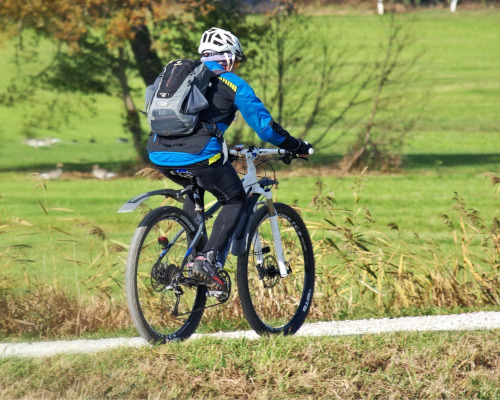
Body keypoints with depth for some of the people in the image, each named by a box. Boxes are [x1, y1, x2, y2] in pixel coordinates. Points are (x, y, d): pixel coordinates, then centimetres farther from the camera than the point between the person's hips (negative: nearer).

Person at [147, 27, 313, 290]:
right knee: (235, 201, 15)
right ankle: (207, 260, -5)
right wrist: (298, 147, 21)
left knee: (194, 190, 35)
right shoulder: (233, 84, 10)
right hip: (197, 154, -6)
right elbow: (264, 126, 6)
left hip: (159, 155, 6)